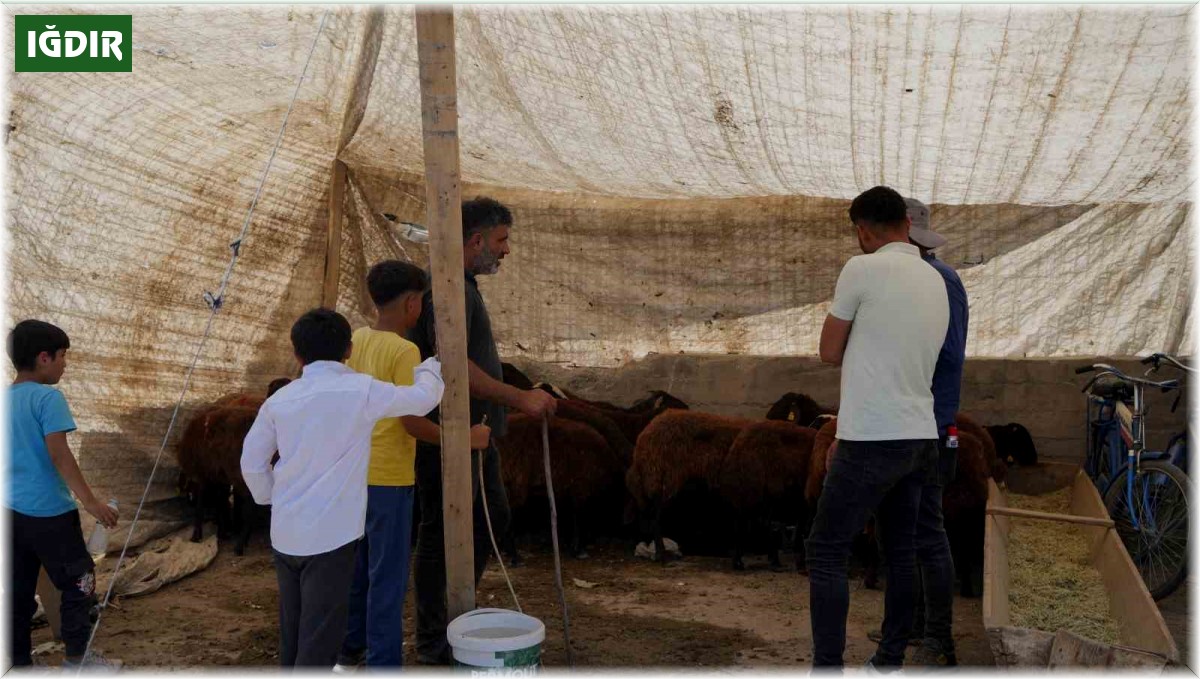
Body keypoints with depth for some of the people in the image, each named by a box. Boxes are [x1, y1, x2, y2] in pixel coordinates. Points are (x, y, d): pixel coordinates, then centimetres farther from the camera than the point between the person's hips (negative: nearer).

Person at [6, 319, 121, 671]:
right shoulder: (48, 397, -13)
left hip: (13, 511, 7)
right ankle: (77, 658, 14)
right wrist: (91, 502, -20)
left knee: (19, 592, 11)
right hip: (49, 512, -7)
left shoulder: (7, 399, 9)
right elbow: (59, 455, -21)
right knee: (79, 583, 7)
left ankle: (19, 661, 16)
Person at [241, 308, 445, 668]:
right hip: (331, 534, -5)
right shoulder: (361, 390, -8)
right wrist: (428, 369, 24)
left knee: (292, 633, 18)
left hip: (285, 533, 5)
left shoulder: (280, 399, 4)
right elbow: (423, 399, 4)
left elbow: (252, 462, 9)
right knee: (320, 639, -1)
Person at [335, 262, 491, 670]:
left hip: (355, 471, 8)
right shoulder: (404, 351, -18)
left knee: (358, 565, 19)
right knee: (388, 576, 1)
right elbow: (412, 423, -20)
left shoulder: (354, 340, 5)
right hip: (388, 478, -8)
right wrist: (465, 438, -12)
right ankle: (383, 666, 8)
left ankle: (350, 650, 30)